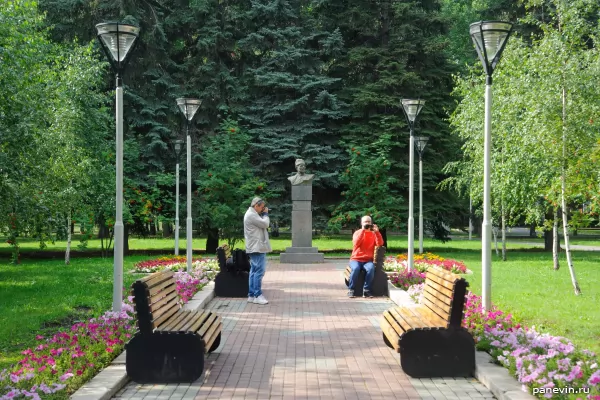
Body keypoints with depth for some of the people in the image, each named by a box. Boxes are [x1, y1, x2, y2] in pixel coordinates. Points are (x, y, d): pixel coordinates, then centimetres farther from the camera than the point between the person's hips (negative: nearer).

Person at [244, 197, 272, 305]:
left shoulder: (252, 214, 19)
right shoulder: (251, 215, -15)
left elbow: (263, 224, 21)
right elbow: (265, 224, -17)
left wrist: (264, 214, 10)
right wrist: (266, 214, -2)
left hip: (255, 247, 11)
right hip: (257, 248, -11)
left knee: (254, 271, 11)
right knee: (259, 271, -11)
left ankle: (251, 295, 13)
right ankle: (257, 296, -11)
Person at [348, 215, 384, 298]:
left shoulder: (373, 234, 12)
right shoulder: (357, 233, 8)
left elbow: (380, 244, -5)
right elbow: (356, 243, -13)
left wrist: (377, 232, -14)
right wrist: (363, 230, -15)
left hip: (368, 260, 1)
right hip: (356, 259, -1)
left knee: (371, 268, -33)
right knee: (355, 268, -35)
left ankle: (366, 290, -24)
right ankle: (351, 290, -23)